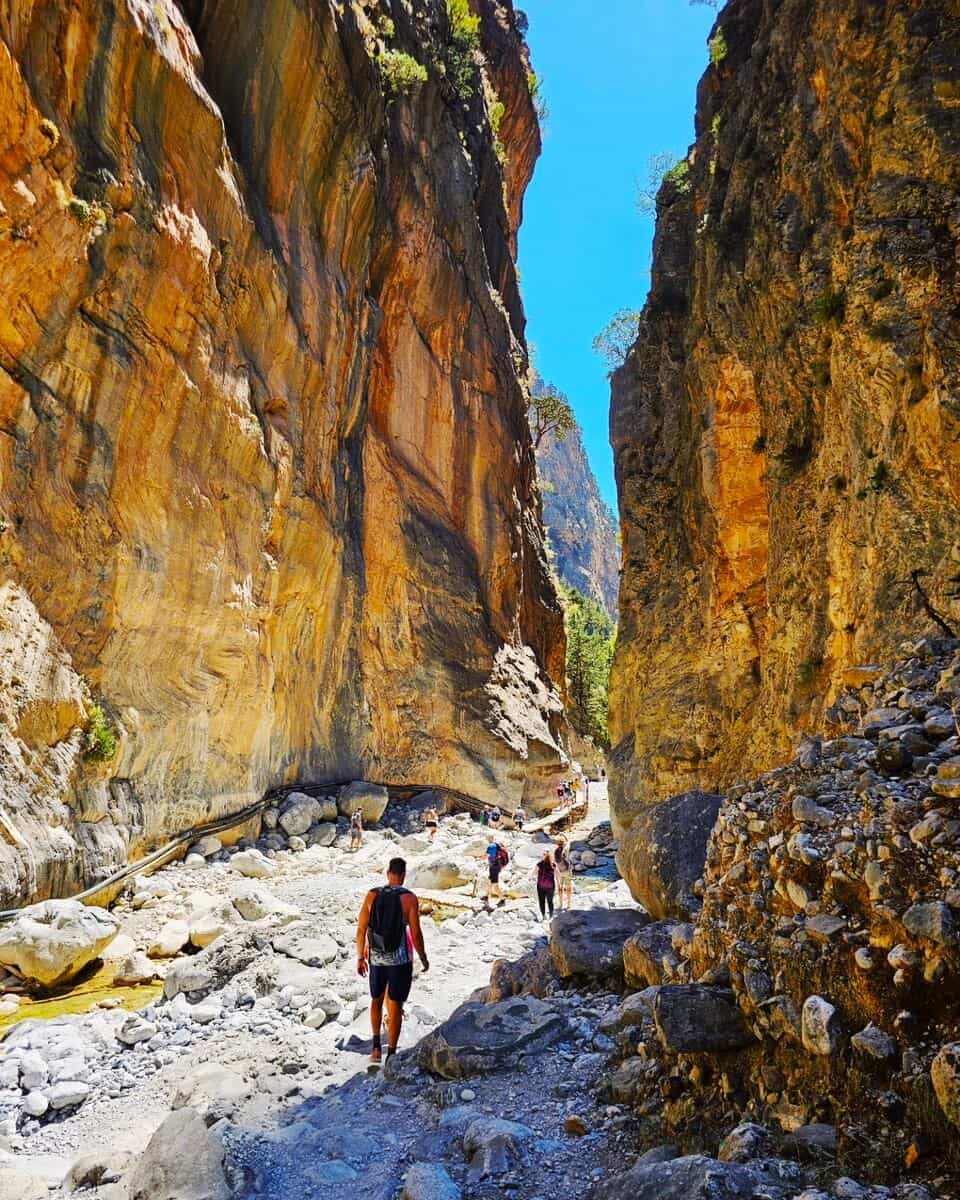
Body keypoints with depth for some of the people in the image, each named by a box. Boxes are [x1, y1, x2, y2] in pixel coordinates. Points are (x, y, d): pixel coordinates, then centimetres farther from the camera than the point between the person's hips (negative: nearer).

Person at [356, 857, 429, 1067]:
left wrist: (360, 957, 11)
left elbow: (361, 929, 1)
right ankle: (391, 1054, 12)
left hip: (376, 958, 3)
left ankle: (376, 1046, 18)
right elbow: (415, 933, -9)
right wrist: (423, 957, 5)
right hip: (400, 961, -2)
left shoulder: (372, 895, -2)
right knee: (395, 1006, 8)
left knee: (376, 1000, 23)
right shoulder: (409, 898, -11)